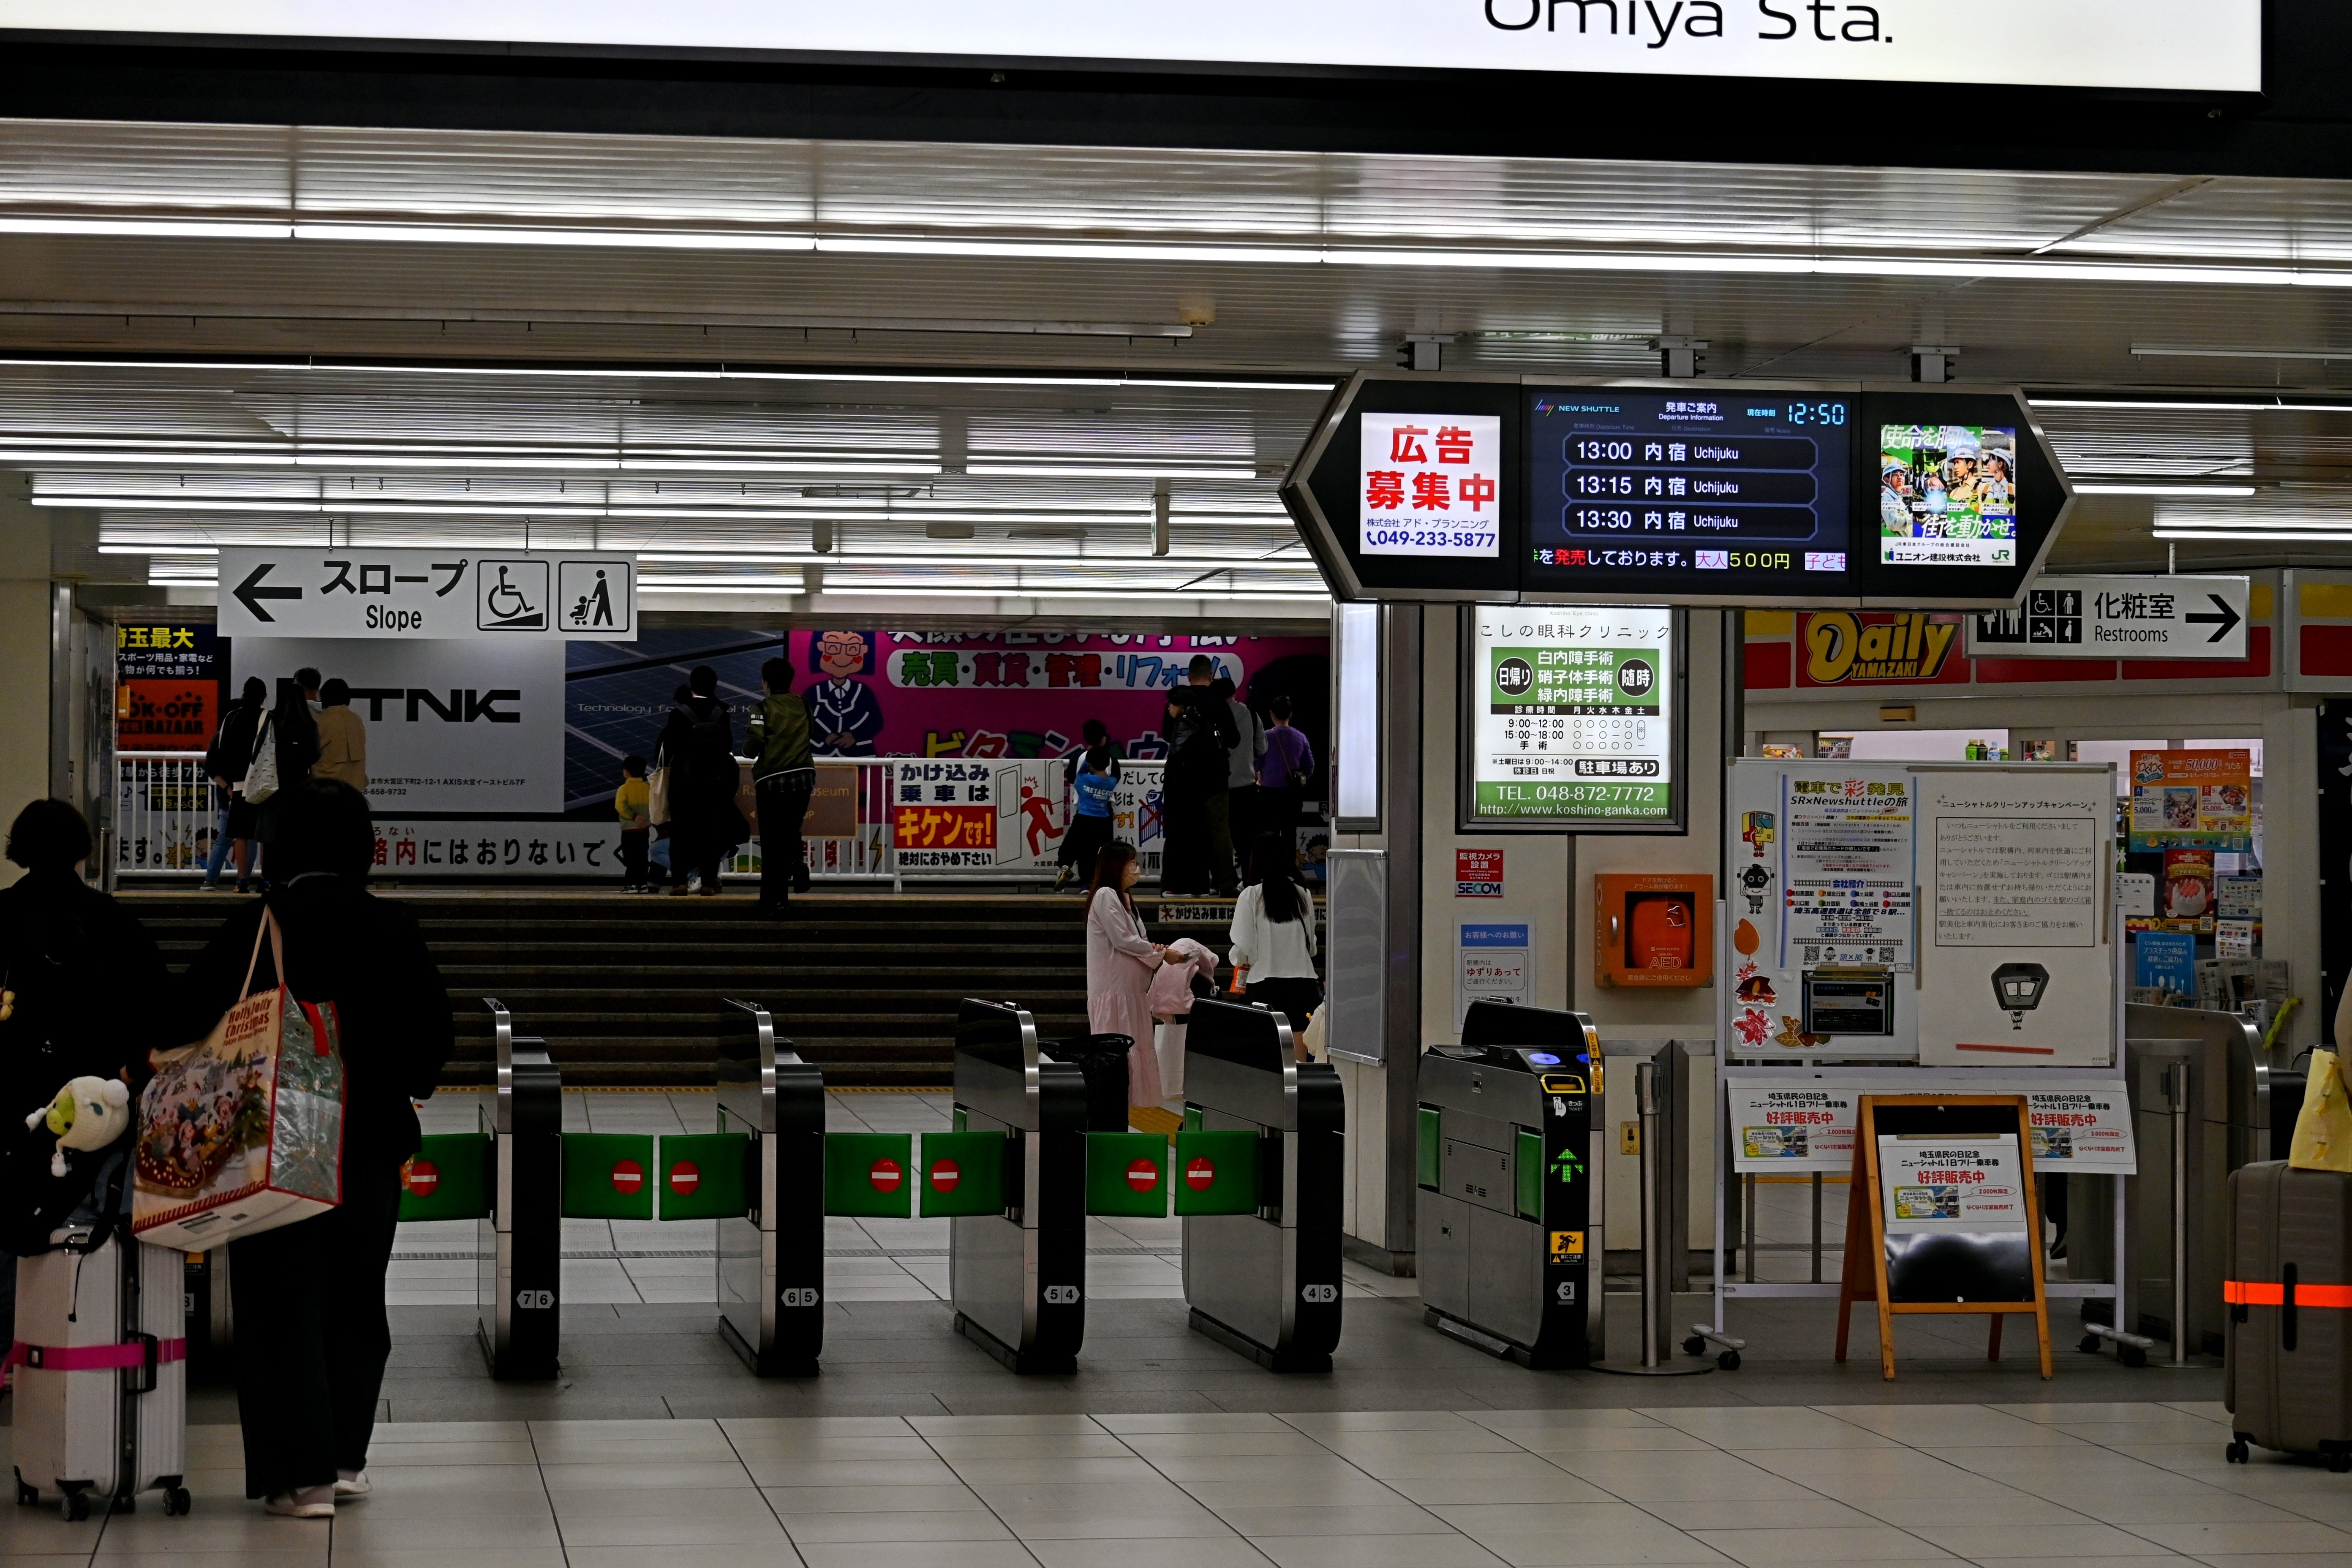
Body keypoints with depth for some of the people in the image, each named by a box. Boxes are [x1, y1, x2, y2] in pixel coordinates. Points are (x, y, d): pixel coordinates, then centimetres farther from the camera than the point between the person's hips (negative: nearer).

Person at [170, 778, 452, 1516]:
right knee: (355, 1296, 16)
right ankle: (346, 1456, 20)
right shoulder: (393, 931, -5)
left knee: (283, 1303, 5)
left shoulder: (248, 932, -9)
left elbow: (196, 1023, -7)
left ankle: (303, 1474, 0)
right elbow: (434, 1033, 0)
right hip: (371, 1143, 2)